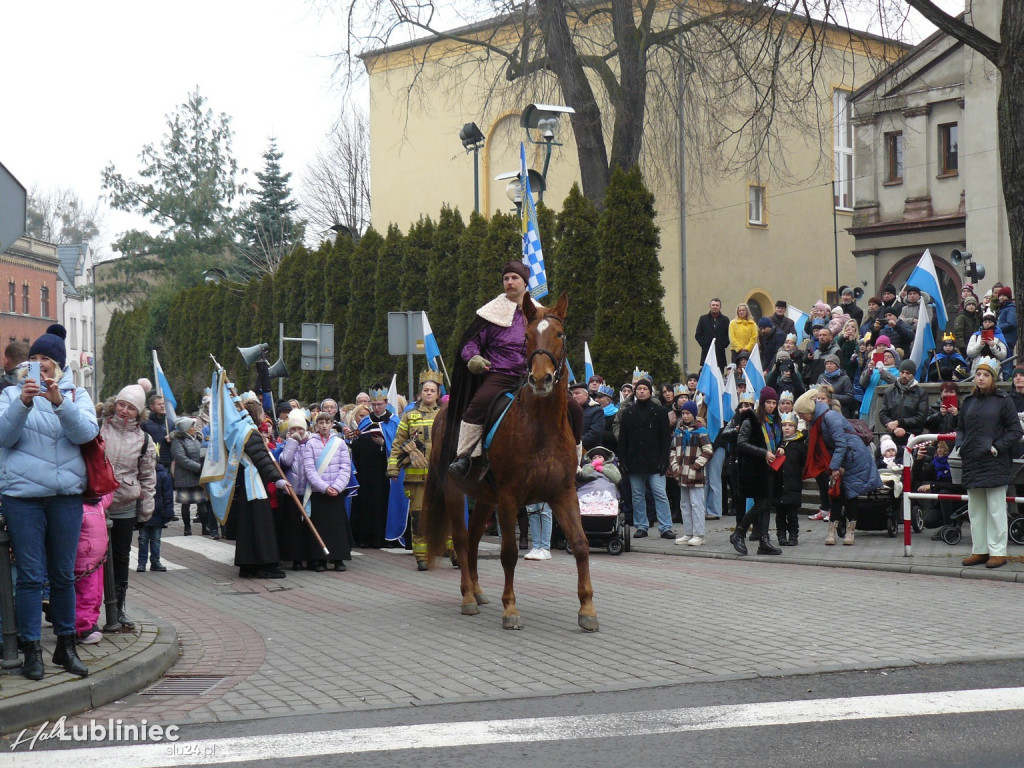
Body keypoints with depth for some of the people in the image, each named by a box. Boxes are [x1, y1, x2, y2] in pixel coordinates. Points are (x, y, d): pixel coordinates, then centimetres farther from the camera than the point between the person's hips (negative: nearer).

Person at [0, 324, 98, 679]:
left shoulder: (76, 394, 9)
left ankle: (66, 645, 19)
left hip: (67, 494, 2)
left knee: (64, 575, 9)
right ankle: (31, 650, 2)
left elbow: (86, 432, -8)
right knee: (31, 576, -3)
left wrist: (60, 402, -23)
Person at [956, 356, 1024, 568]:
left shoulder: (1003, 401, -3)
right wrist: (960, 445, 4)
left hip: (995, 464, -6)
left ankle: (998, 552, 3)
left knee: (996, 509, -2)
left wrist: (998, 447, -12)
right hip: (972, 462, 6)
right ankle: (979, 550, 17)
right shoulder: (969, 401, 12)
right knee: (975, 509, 10)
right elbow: (960, 428, 21)